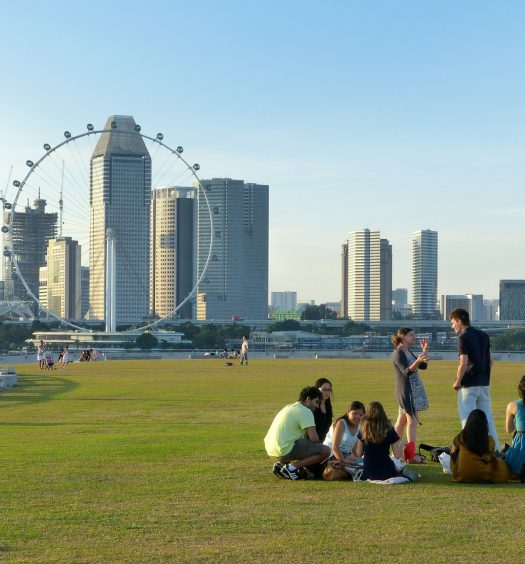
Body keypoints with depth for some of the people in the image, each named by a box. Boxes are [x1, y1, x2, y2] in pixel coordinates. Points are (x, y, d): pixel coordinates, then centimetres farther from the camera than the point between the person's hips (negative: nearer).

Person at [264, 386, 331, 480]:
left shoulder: (290, 407, 21)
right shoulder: (305, 411, -8)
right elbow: (314, 438, -15)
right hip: (285, 449, -9)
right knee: (326, 451, -10)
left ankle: (281, 464, 15)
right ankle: (291, 467, -10)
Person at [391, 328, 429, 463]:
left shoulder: (408, 352, 17)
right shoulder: (398, 353, -12)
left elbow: (423, 366, 14)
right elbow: (407, 371, -24)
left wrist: (424, 351, 5)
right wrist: (417, 361, -41)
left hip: (414, 390, 10)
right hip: (406, 390, -10)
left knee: (401, 421, 11)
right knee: (412, 421, -13)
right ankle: (411, 456, -16)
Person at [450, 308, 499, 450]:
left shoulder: (463, 337, -12)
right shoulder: (484, 335, 11)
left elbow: (464, 363, -20)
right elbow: (491, 361, 12)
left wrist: (457, 382, -9)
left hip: (469, 385, -7)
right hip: (484, 384, 7)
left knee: (468, 420, -2)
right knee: (487, 418, 12)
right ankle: (496, 450, 13)